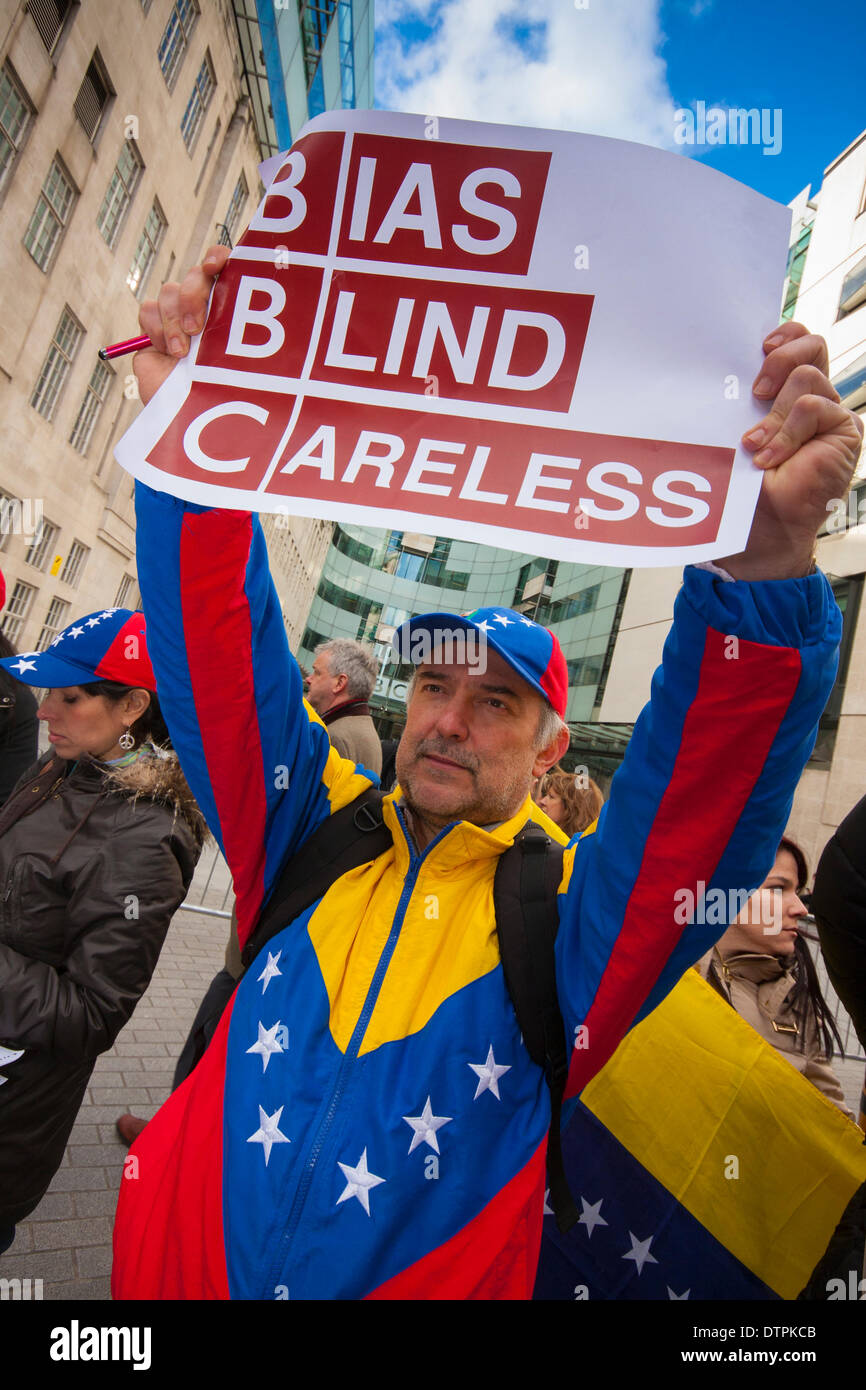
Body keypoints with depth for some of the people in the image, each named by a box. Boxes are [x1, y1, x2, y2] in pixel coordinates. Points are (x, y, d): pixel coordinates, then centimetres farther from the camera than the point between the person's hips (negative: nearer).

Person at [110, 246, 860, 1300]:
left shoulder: (576, 910, -16)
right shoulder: (314, 838, -10)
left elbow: (712, 777, -32)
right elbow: (224, 660, -18)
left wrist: (766, 566, -49)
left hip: (435, 1277, -1)